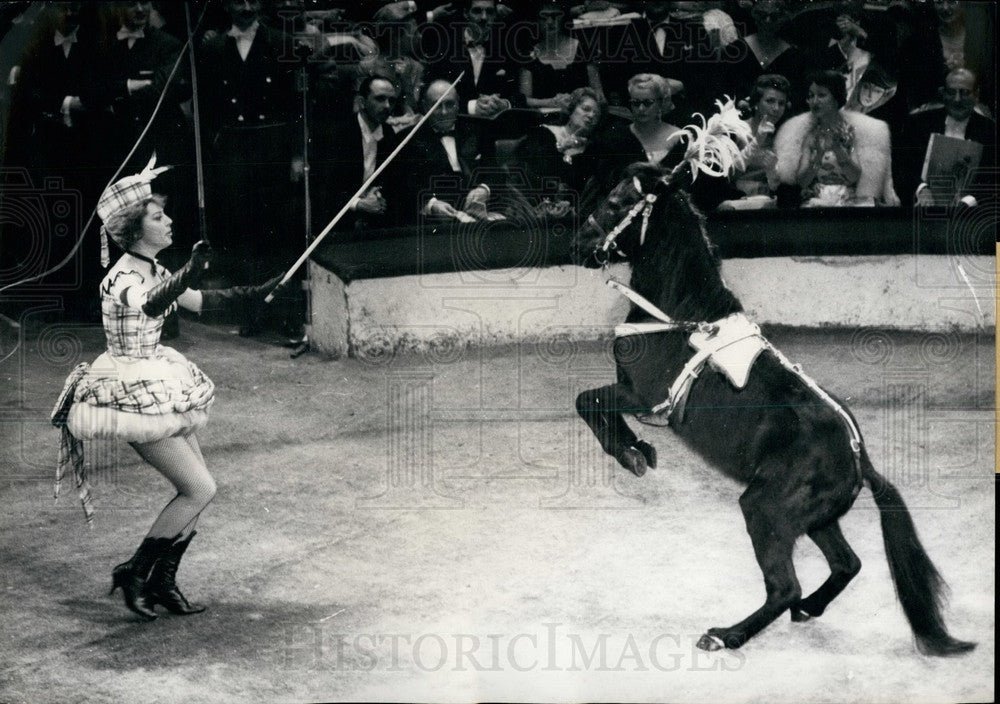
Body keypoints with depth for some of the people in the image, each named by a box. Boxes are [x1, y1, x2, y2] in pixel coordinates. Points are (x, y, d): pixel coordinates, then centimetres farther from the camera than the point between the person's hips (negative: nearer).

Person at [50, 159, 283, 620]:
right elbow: (150, 305, -46)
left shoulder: (153, 270, 6)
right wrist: (188, 275, -65)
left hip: (157, 387, 9)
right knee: (199, 489, -9)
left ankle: (162, 583, 18)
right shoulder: (122, 279, -22)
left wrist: (252, 295, 22)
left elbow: (198, 301, 20)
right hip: (133, 395, -9)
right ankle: (134, 574, 3)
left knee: (196, 487, 9)